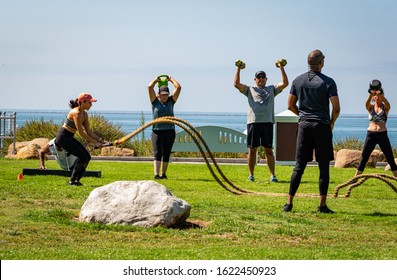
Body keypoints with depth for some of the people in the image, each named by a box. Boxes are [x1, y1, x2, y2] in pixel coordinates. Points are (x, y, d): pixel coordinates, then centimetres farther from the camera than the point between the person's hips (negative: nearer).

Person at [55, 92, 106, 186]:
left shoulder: (84, 114, 7)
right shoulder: (76, 113, -23)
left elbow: (89, 131, 9)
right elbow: (81, 133, -24)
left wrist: (100, 140, -3)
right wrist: (94, 142, -20)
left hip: (69, 137, 10)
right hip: (63, 137, -10)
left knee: (87, 157, 3)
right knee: (82, 156, -15)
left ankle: (76, 180, 8)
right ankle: (72, 180, -5)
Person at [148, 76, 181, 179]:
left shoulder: (171, 101, 9)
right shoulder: (155, 101, 4)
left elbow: (178, 87, 5)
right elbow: (150, 87, -4)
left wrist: (171, 79, 15)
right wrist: (156, 80, 10)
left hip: (170, 131, 2)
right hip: (157, 131, -2)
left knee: (166, 154, 6)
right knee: (157, 153, -10)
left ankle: (163, 174, 16)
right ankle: (156, 174, -19)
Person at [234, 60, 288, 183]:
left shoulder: (272, 89, 17)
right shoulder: (250, 90, 15)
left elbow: (285, 83, 6)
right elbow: (236, 84, 2)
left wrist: (281, 68, 3)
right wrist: (238, 69, 1)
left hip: (267, 122, 0)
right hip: (253, 122, 0)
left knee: (268, 150, 0)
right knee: (252, 149, 3)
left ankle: (272, 175, 0)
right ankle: (251, 175, 9)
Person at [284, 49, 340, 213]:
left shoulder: (298, 81, 5)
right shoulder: (328, 82, -7)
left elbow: (291, 105, 9)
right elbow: (336, 108, -10)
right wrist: (332, 122, 8)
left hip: (304, 125, 4)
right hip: (322, 126, -3)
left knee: (299, 166, 7)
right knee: (324, 166, 2)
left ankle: (289, 203, 3)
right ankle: (322, 205, 0)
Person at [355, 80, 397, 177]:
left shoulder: (385, 107, 3)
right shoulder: (370, 107, 6)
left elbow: (387, 103, -21)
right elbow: (367, 103, -19)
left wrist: (381, 95, -43)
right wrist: (371, 95, -41)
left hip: (383, 135, -1)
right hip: (371, 134, 1)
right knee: (363, 159, 0)